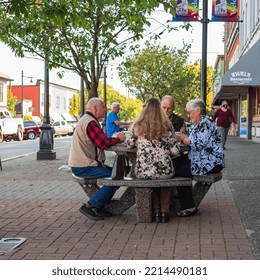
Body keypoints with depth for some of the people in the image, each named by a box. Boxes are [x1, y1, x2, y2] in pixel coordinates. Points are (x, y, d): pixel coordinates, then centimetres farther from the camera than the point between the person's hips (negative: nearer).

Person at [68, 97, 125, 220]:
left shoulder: (86, 120, 19)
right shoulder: (90, 122, -17)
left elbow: (101, 140, 16)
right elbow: (103, 143, -24)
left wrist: (115, 137, 1)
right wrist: (118, 139, -8)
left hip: (84, 163, 11)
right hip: (83, 167, -11)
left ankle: (99, 206, 12)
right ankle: (89, 206, -12)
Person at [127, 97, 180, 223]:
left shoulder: (136, 126, -2)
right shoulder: (167, 126, -3)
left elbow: (129, 145, 13)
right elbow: (175, 151, -3)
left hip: (142, 172, 0)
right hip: (164, 171, 0)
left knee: (150, 182, 36)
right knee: (166, 179, 36)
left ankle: (156, 211, 30)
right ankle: (164, 212, 29)